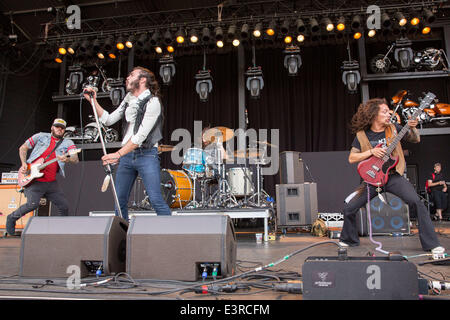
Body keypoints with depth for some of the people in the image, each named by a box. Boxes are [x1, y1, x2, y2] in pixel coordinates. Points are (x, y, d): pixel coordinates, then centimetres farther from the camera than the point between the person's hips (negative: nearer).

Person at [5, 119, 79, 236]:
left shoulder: (68, 143, 5)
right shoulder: (41, 136, 7)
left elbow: (75, 159, -12)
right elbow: (23, 148, 14)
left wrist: (67, 159, -35)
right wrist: (24, 164, -1)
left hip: (51, 182, 2)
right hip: (34, 180, -2)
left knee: (64, 206, 0)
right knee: (33, 204, -19)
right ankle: (12, 218, 9)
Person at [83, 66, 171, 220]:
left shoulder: (153, 102, -9)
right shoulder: (128, 99, 16)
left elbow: (141, 135, -16)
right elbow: (108, 120, 17)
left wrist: (118, 154, -19)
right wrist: (93, 101, 9)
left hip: (146, 155, -7)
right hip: (126, 155, 7)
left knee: (156, 200, -13)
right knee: (120, 200, 9)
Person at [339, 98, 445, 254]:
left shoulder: (393, 128, 3)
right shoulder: (362, 135, -1)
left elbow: (416, 139, 13)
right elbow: (351, 158, -3)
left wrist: (412, 128, -8)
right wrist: (371, 151, -14)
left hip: (394, 176, 0)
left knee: (416, 202, -21)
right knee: (349, 208, -4)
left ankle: (431, 244, -7)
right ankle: (349, 239, 21)